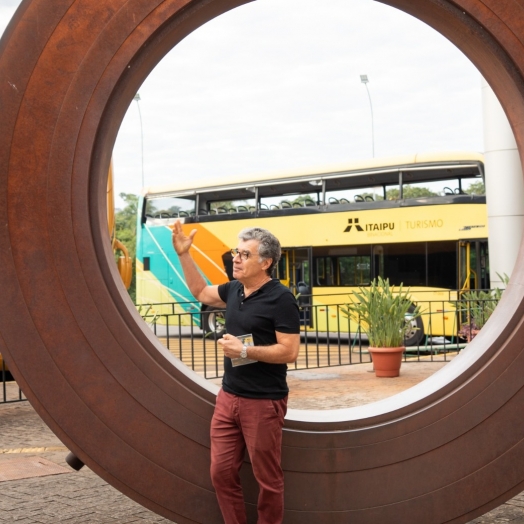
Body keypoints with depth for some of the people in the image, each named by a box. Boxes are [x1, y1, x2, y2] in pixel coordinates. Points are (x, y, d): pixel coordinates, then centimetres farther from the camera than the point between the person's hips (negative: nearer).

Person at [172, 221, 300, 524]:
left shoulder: (280, 298, -15)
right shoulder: (234, 290, 7)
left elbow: (290, 352, -19)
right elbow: (201, 292, 27)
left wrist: (244, 351, -21)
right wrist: (183, 254, 19)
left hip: (263, 402, -7)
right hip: (228, 397, 7)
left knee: (268, 479, 5)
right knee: (222, 472, 10)